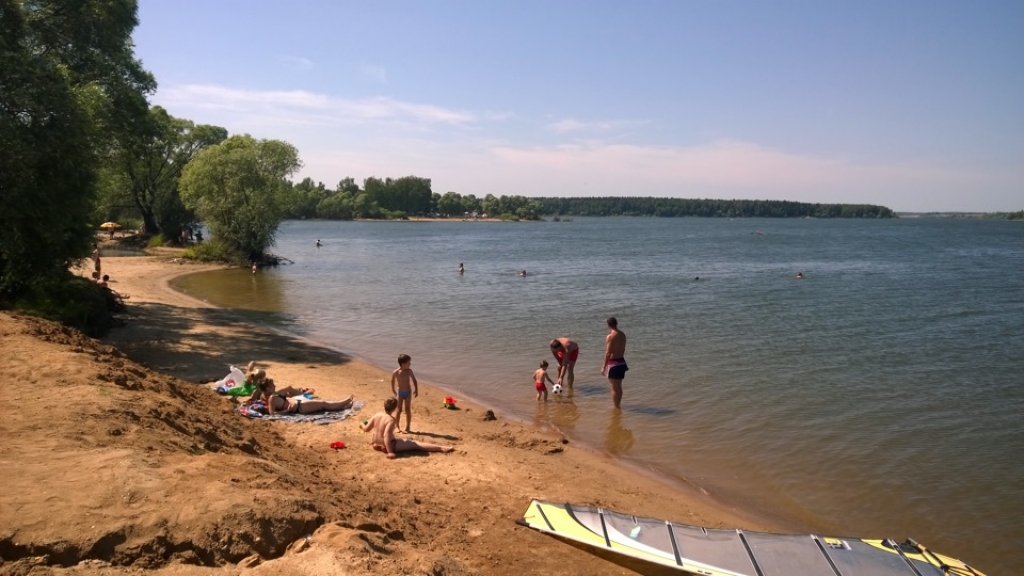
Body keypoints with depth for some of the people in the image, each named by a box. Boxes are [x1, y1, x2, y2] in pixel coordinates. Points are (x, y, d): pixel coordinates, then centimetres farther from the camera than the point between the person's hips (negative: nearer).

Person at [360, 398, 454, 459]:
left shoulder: (376, 415, -3)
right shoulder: (391, 420, -21)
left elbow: (366, 429, 7)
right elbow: (386, 435, -31)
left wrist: (362, 425, 30)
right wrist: (390, 452, -32)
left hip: (375, 445, 7)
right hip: (388, 446, -7)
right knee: (416, 444, -10)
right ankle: (442, 448, -17)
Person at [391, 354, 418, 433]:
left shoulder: (409, 371, -10)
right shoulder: (396, 372, -15)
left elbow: (414, 380, 2)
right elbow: (393, 381, 3)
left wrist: (416, 390, 1)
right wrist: (393, 391, 10)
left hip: (408, 392, 1)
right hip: (400, 392, -1)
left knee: (408, 410, 3)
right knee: (399, 410, 2)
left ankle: (407, 427, 12)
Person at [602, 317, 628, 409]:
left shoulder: (610, 337, -17)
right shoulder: (622, 335, 5)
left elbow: (608, 353, -19)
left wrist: (604, 366, -14)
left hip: (613, 363, -8)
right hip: (622, 362, 8)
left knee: (614, 387, 3)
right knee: (618, 386, 19)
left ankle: (616, 407, 9)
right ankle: (618, 405, 30)